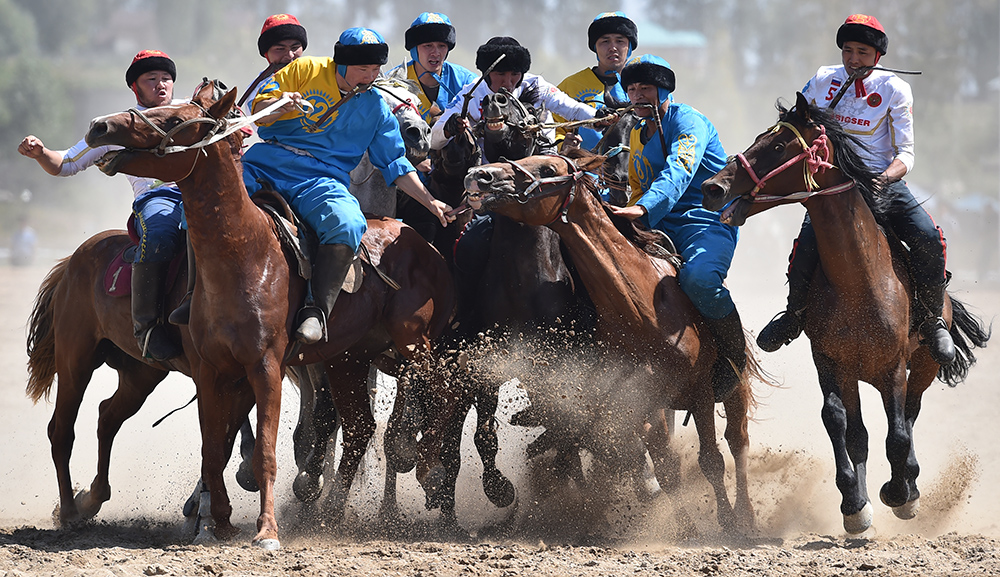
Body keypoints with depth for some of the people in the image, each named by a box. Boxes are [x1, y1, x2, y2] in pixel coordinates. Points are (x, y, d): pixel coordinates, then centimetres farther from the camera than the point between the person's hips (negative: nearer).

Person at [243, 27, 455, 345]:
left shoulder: (376, 109, 13)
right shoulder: (305, 70, 8)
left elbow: (395, 165, 19)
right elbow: (259, 112, 5)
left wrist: (430, 201, 10)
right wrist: (279, 106, -18)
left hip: (321, 178, 0)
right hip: (266, 162, 0)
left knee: (348, 224, -33)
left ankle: (317, 309, -31)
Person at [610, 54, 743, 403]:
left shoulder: (688, 122, -6)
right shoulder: (638, 135, 21)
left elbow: (678, 172, -25)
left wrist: (644, 208, -42)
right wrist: (629, 215, 8)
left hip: (707, 220, -8)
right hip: (656, 227, 8)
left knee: (698, 278, -37)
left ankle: (734, 352, -14)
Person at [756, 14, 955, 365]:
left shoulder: (894, 89, -2)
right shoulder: (824, 81, 4)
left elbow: (905, 154, -7)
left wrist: (883, 179, -26)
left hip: (884, 182, -1)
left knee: (928, 237, -25)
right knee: (808, 241, -28)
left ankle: (933, 320, -4)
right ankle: (795, 314, -1)